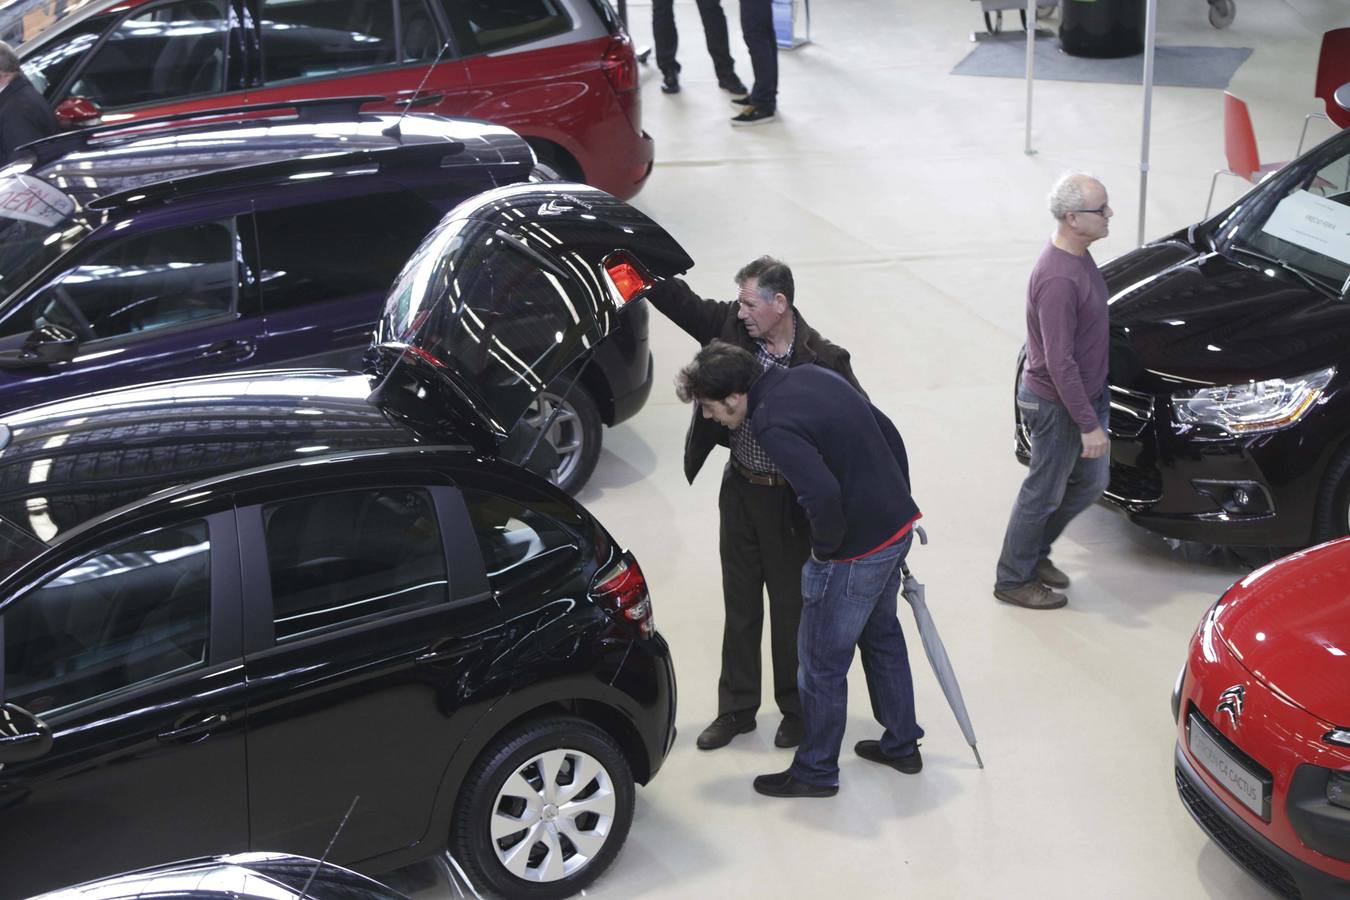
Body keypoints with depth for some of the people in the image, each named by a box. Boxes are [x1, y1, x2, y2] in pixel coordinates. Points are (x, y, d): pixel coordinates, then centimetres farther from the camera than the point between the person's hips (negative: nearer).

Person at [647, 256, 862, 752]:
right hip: (739, 491, 5)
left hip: (790, 501, -5)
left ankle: (796, 708, 31)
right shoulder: (732, 327, -7)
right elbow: (681, 301, 4)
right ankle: (736, 708, 32)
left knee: (792, 606, 11)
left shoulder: (822, 361, -20)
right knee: (739, 603, 17)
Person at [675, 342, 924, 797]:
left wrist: (825, 548, -14)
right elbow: (888, 432, 9)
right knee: (882, 635, 27)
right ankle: (901, 744, 42)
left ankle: (815, 772, 24)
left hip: (856, 552, -9)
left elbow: (823, 495, -34)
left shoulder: (773, 425, -23)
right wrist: (896, 501, 15)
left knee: (822, 663, 8)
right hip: (898, 525, 9)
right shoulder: (811, 375, 4)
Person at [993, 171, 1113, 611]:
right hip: (1057, 404, -9)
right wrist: (1089, 424, -24)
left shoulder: (1077, 254, 1)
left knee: (1092, 481, 21)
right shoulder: (1057, 279, -30)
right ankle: (1013, 579, 24)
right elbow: (1059, 363, -28)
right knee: (1043, 493, 7)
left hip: (1088, 391, 10)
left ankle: (1035, 552, 38)